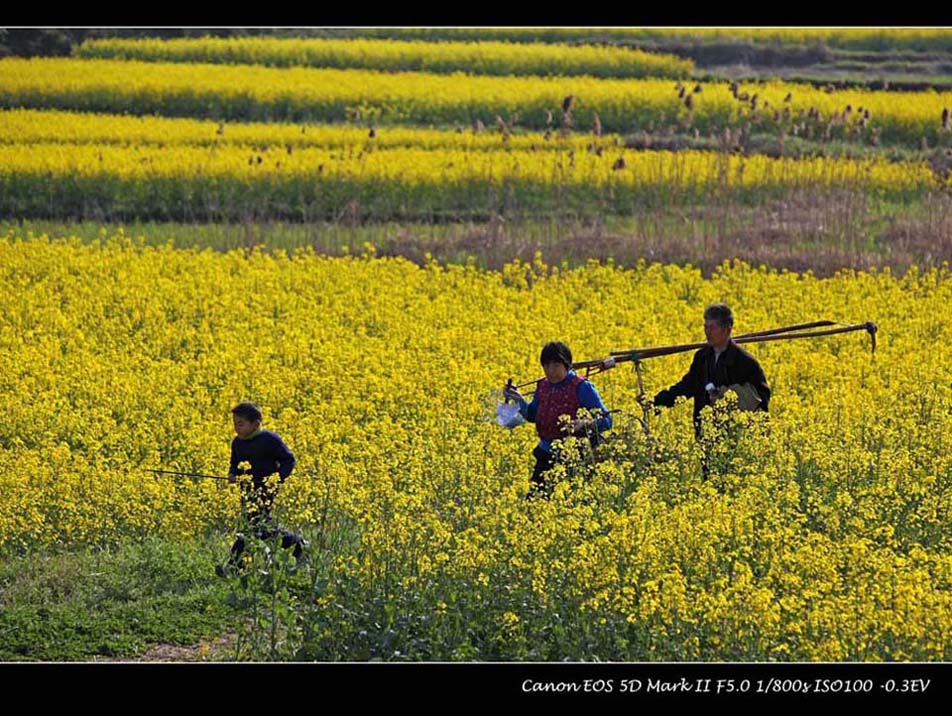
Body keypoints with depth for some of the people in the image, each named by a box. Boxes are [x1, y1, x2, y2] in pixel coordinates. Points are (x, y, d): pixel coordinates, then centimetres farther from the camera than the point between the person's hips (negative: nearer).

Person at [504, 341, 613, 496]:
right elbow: (532, 416, 23)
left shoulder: (581, 387, -11)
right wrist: (519, 400, 5)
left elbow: (605, 421, -12)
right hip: (546, 454, 7)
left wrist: (583, 423, -30)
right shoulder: (543, 386, 9)